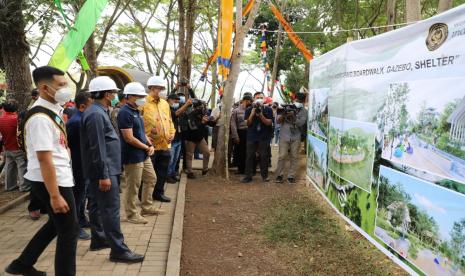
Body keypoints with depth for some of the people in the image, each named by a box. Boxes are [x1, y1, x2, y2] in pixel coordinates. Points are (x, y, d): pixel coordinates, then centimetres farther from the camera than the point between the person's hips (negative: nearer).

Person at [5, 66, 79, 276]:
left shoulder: (52, 110, 7)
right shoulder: (41, 118, -23)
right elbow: (44, 160, -26)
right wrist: (54, 195, -25)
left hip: (59, 177, 10)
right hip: (51, 181, -10)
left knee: (56, 224, 24)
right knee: (69, 230, 1)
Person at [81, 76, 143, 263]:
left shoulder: (97, 111, 13)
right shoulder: (96, 114, -19)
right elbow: (98, 148, -23)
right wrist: (104, 175, -23)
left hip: (101, 169, 11)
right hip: (103, 170, -11)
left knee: (97, 206, 17)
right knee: (111, 209, -7)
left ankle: (98, 239, 29)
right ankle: (118, 249, -3)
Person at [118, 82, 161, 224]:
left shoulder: (136, 111, 12)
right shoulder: (125, 113, -19)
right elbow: (129, 138, -23)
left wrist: (150, 145, 2)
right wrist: (147, 147, -13)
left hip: (144, 155, 10)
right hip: (133, 156, -10)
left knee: (151, 179, 19)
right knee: (133, 186, 1)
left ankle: (147, 207, 32)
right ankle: (132, 214, 14)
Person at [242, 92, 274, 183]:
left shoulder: (268, 110, 2)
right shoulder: (249, 110, 4)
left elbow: (269, 123, -5)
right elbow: (248, 123, -1)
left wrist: (260, 115, -18)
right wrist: (252, 113, -15)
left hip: (264, 137, -1)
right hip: (252, 136, 1)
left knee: (264, 156, 1)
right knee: (250, 156, 0)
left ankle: (264, 175, 12)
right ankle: (248, 176, 5)